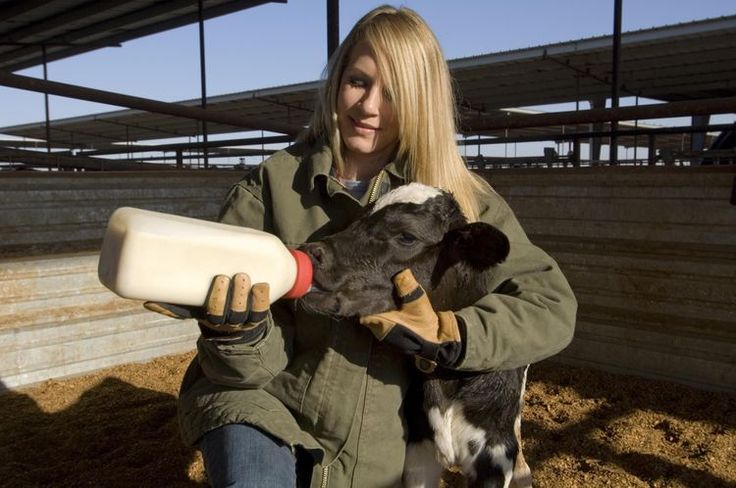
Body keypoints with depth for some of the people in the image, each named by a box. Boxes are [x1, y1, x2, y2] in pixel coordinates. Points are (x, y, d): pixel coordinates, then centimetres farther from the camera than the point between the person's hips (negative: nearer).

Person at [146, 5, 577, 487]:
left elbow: (551, 306, -10)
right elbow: (254, 363, -11)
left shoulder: (459, 198, -7)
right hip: (262, 402, -2)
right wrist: (237, 334, -34)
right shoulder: (273, 184, -10)